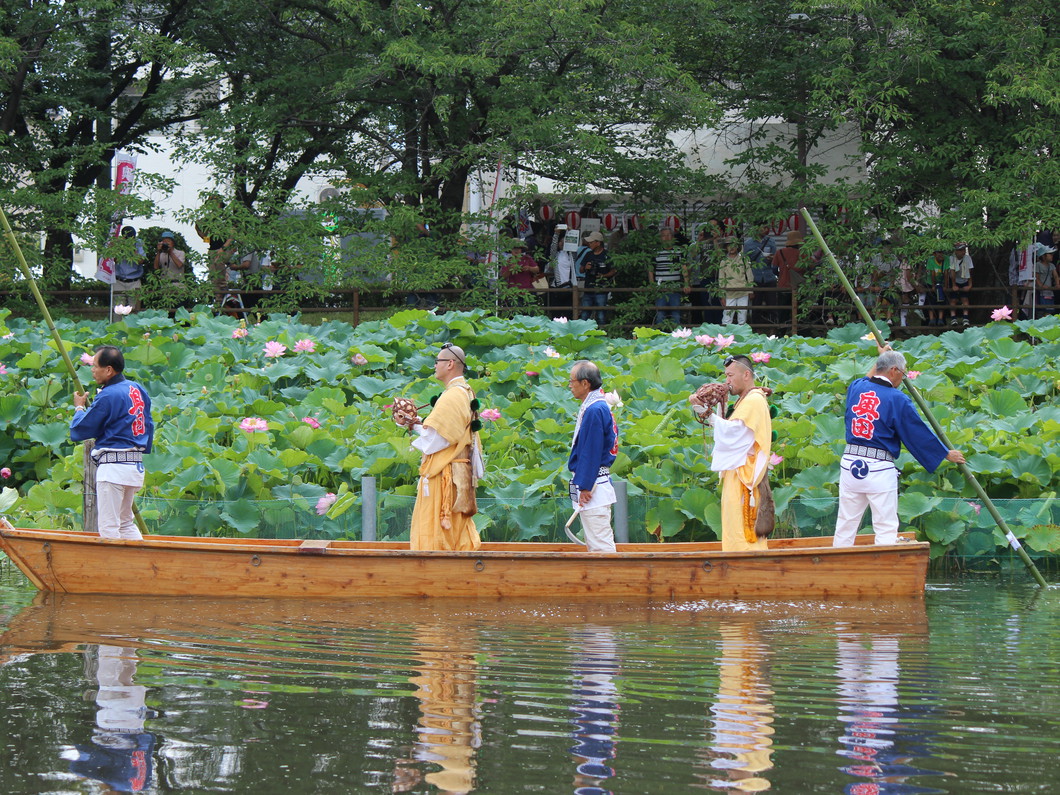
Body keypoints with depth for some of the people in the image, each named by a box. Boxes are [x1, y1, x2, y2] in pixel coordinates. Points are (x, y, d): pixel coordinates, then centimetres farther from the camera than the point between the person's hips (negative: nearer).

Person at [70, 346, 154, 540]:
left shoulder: (107, 396, -14)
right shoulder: (138, 390, 11)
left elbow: (79, 431, -8)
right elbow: (148, 427, 19)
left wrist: (79, 408, 10)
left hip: (113, 466, -9)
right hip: (136, 465, 9)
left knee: (108, 528, -6)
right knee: (125, 524, 17)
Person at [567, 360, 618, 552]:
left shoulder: (594, 411, -17)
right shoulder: (598, 407, 14)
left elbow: (591, 452, -19)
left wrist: (585, 487, -18)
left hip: (593, 486, -10)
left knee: (600, 544, -8)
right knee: (595, 543, 15)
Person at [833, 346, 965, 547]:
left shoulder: (855, 388, 6)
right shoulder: (897, 399, -8)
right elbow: (920, 433, 0)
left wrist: (881, 359, 48)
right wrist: (947, 454, 14)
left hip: (850, 463, 5)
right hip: (880, 469, -5)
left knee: (845, 524, 10)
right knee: (886, 527, -1)